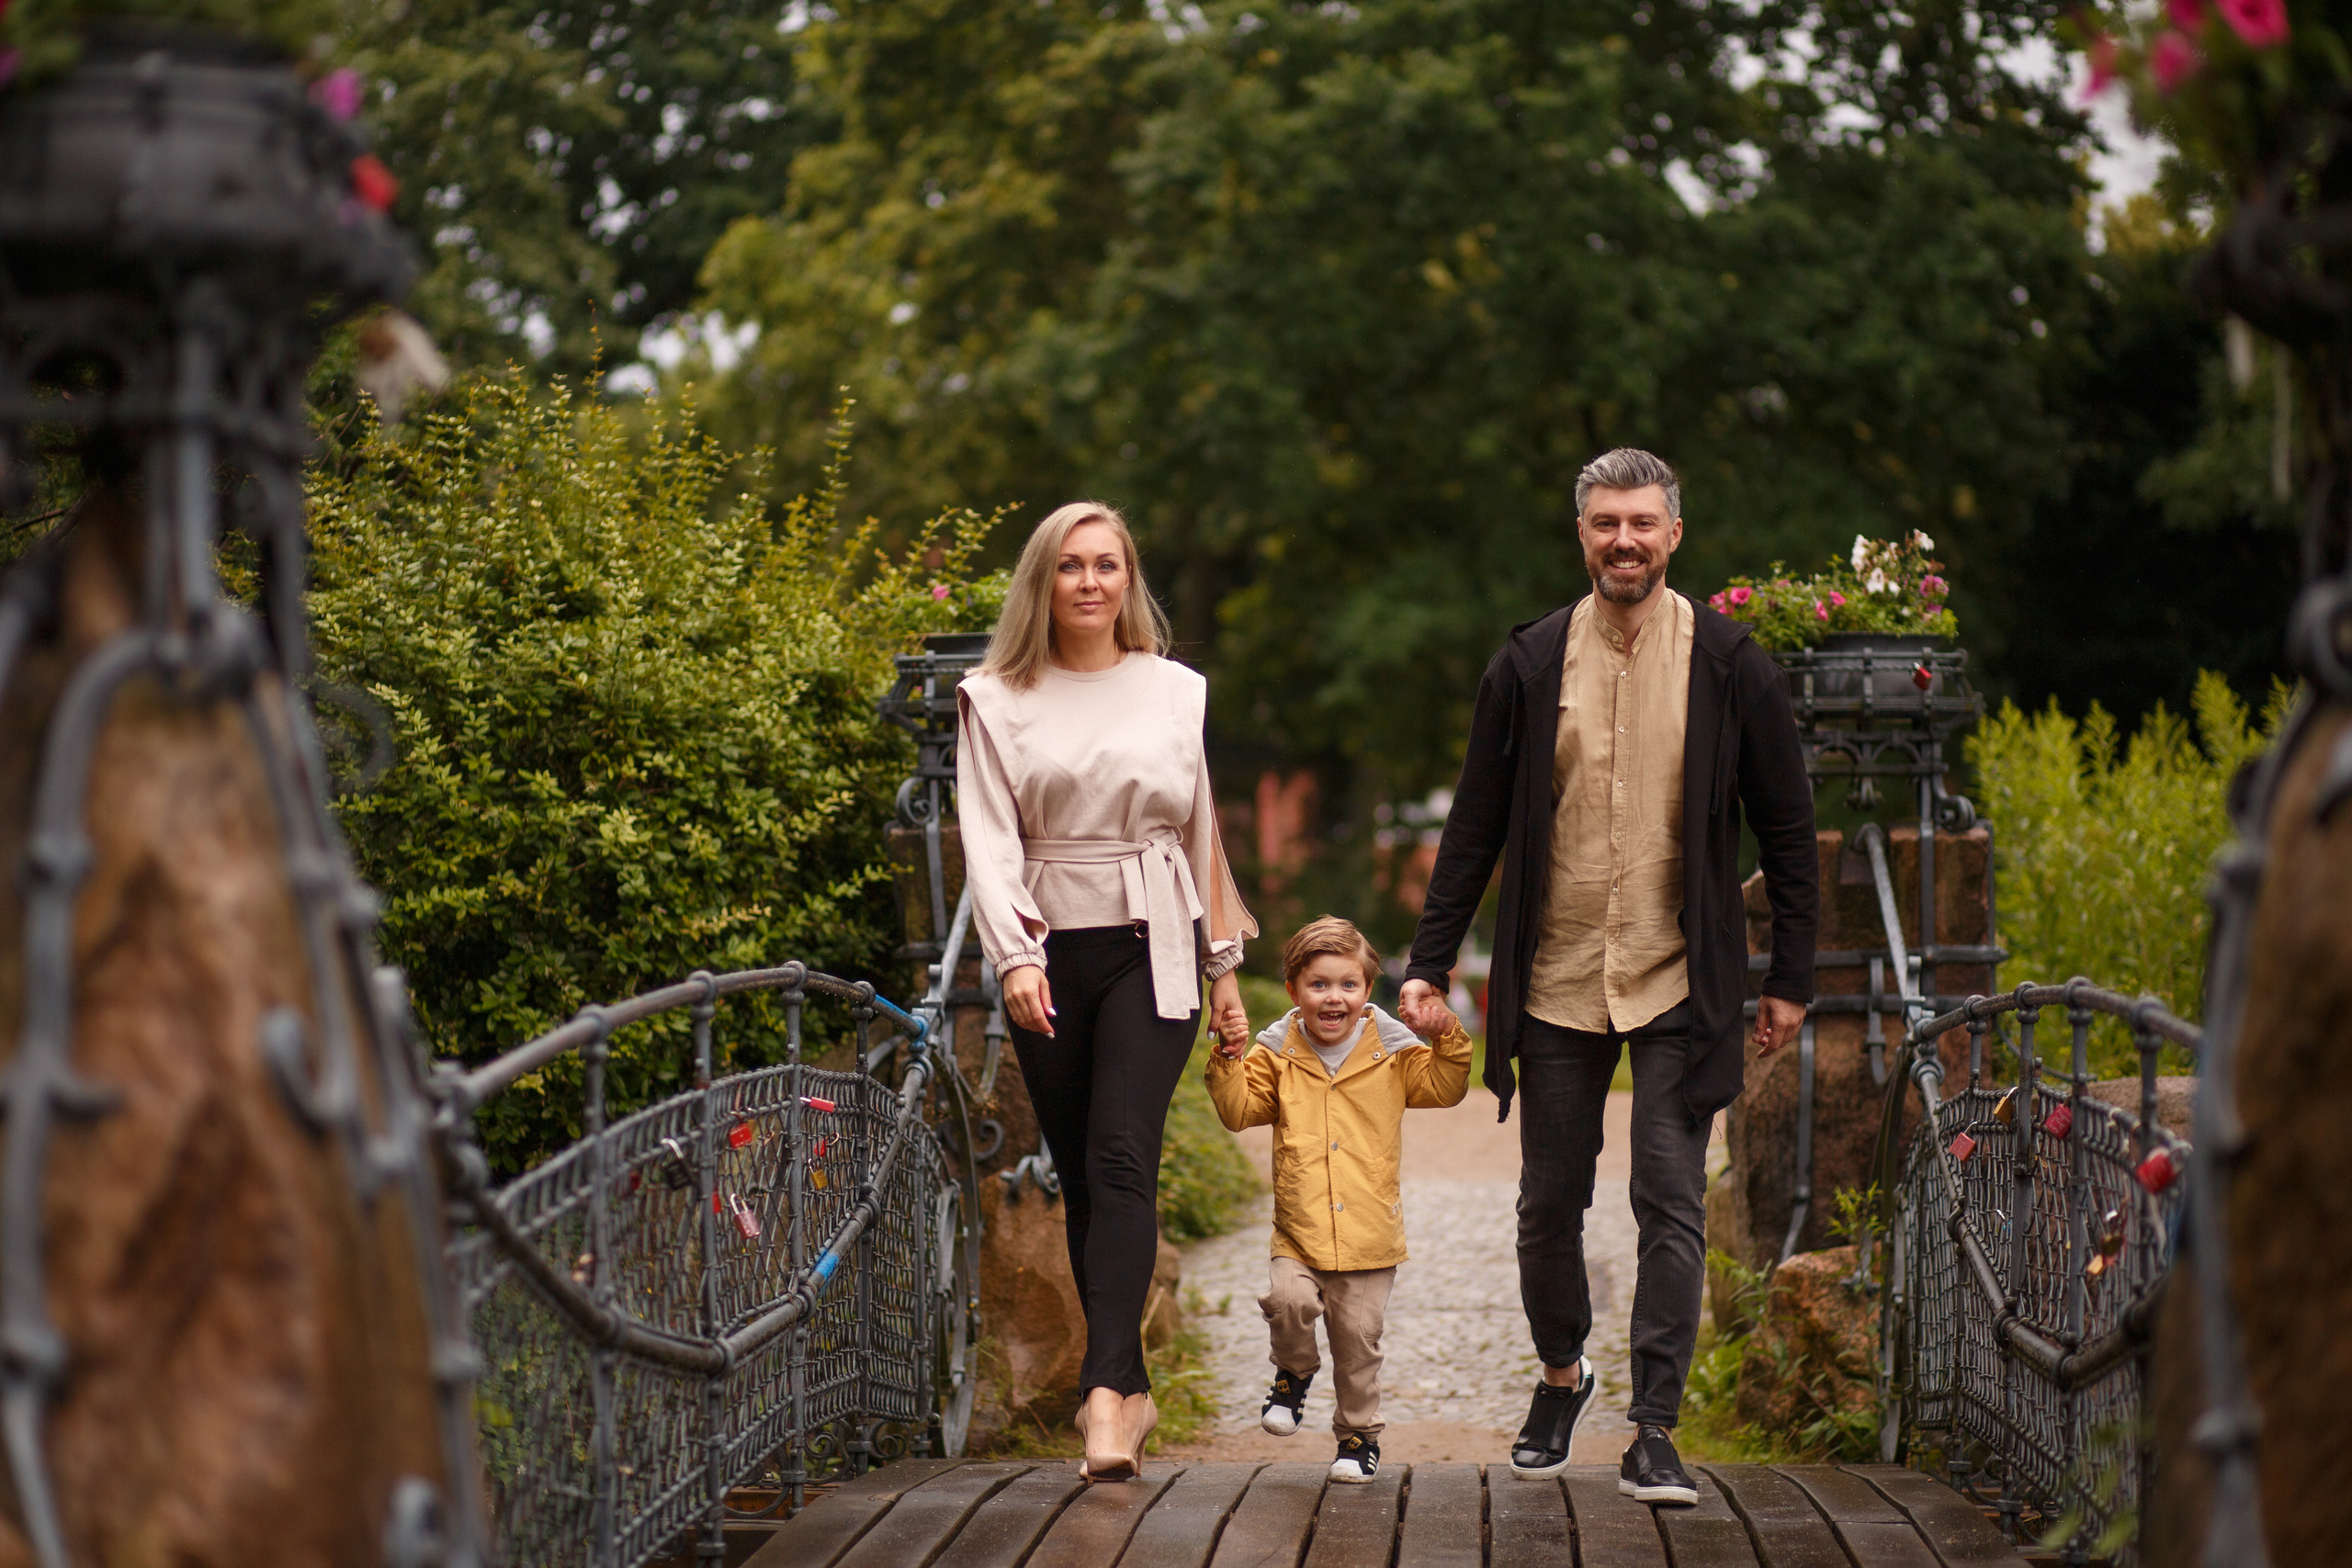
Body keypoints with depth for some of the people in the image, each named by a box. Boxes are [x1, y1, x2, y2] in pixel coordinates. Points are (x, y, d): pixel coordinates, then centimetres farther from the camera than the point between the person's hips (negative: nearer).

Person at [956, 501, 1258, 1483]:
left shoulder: (1177, 693, 8)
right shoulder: (995, 701, 5)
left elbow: (1204, 831, 14)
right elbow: (989, 838, -5)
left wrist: (1224, 967, 15)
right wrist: (1015, 956, -19)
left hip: (1152, 946, -1)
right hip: (1048, 952, 1)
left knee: (1122, 1160, -16)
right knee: (1079, 1176, 5)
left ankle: (1106, 1389, -24)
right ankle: (1130, 1389, 14)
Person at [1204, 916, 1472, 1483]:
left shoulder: (1390, 1053, 2)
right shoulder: (1277, 1054, 3)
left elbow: (1444, 1089, 4)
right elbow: (1239, 1111, 3)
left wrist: (1449, 1039, -11)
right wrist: (1228, 1061, -12)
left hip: (1369, 1235, 0)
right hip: (1298, 1231, 0)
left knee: (1358, 1340, 4)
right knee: (1288, 1299, -23)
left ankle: (1359, 1433, 24)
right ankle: (1294, 1372, 8)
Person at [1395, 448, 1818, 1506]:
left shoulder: (1730, 665, -1)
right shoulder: (1529, 664, 2)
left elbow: (1786, 830, 4)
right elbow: (1475, 827, 7)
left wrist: (1791, 979, 2)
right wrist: (1430, 964, 3)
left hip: (1680, 986, -2)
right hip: (1554, 984, 2)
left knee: (1671, 1206, -5)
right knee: (1550, 1204, 10)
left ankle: (1652, 1435, -1)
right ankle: (1560, 1376, 34)